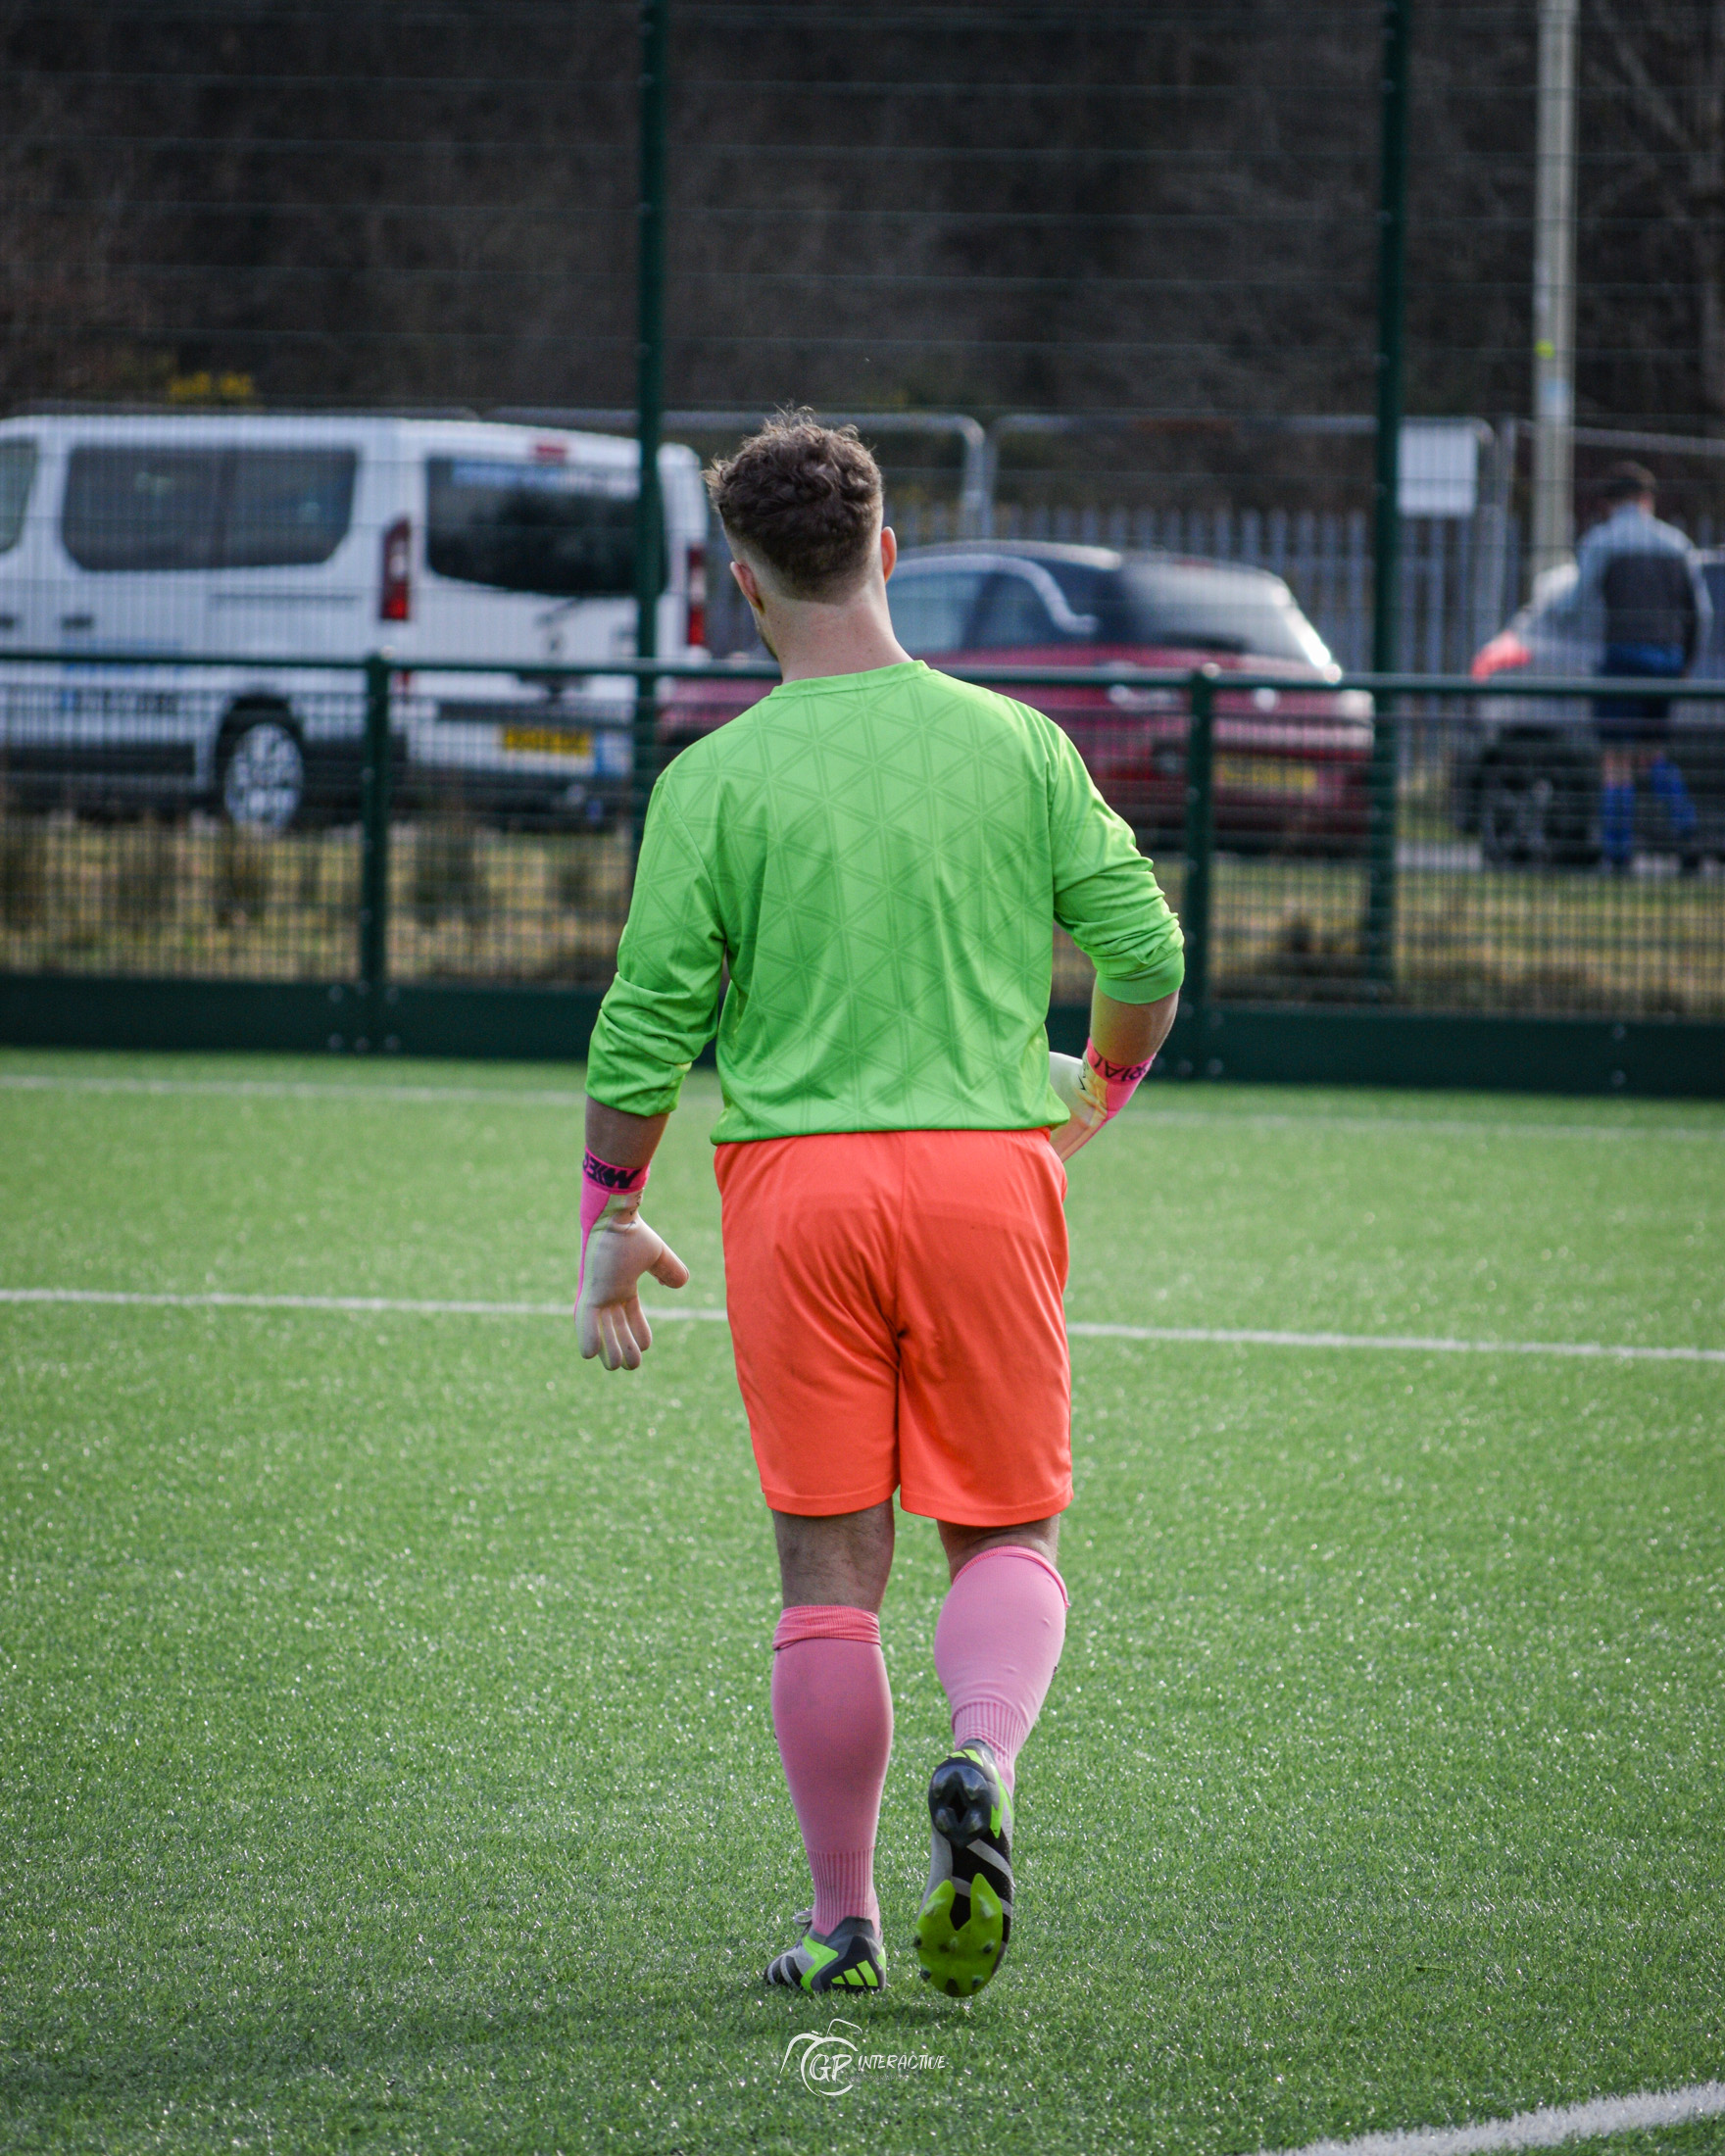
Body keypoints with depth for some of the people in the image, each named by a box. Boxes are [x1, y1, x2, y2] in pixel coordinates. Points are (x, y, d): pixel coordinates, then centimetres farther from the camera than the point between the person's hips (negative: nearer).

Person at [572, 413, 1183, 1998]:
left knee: (830, 1568, 6)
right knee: (1007, 1537, 10)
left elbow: (644, 1031, -2)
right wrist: (1105, 1085, 25)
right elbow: (1144, 948, 4)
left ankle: (843, 1921, 10)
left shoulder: (714, 781, -2)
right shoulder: (1015, 744, 3)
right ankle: (983, 1767, -20)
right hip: (986, 1166, 1)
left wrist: (607, 1226, 10)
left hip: (796, 1180, -1)